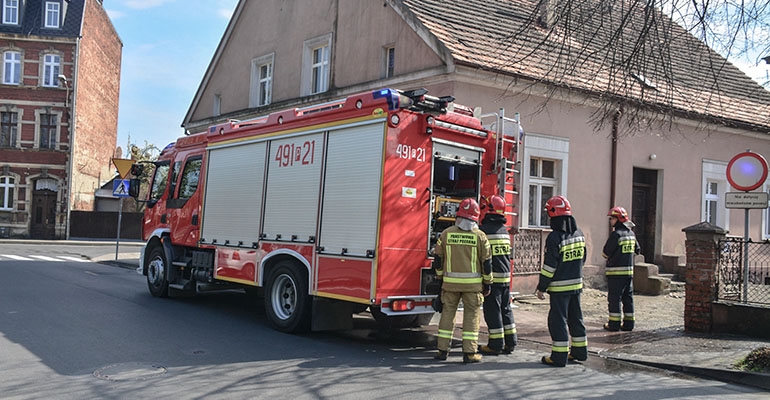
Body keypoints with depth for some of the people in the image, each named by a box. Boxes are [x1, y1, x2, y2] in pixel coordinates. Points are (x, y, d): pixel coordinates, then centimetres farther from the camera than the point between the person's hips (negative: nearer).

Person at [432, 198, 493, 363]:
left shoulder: (446, 233, 1)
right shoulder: (479, 236, -4)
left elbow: (437, 259, 5)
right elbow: (486, 262, -1)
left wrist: (440, 277, 18)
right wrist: (487, 283, 9)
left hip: (450, 282, 2)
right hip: (473, 283, -2)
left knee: (448, 313, 9)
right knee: (471, 315, 4)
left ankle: (442, 349, 12)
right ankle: (469, 352, 4)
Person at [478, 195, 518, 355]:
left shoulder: (484, 229, -12)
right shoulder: (504, 230, 11)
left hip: (492, 276, -7)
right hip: (506, 276, 7)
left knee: (492, 310, 0)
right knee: (505, 309, 15)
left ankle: (496, 345, 3)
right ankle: (510, 342, 20)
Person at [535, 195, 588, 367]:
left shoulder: (555, 237, -18)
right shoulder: (578, 233, 6)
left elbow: (549, 266, -17)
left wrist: (541, 287, -9)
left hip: (559, 287, -7)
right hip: (577, 284, 7)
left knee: (558, 320, -1)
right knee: (575, 317, 17)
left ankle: (559, 356, 1)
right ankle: (580, 351, 26)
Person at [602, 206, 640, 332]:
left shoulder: (616, 234, -16)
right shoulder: (631, 233, 9)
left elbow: (606, 253, -15)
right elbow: (637, 250, 19)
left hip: (616, 271, -7)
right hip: (629, 270, 7)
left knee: (614, 298, -1)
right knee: (628, 297, 12)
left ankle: (614, 324, 1)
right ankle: (628, 323, 16)